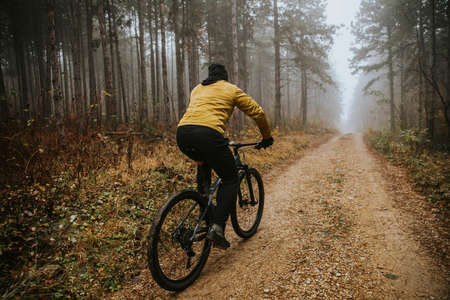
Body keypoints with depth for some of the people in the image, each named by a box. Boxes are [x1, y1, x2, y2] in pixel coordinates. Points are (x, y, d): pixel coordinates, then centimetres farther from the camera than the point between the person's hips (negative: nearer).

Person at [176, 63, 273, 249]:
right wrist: (267, 137, 34)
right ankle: (217, 227, -2)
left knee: (204, 163, 38)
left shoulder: (197, 89, 33)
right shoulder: (231, 90, 20)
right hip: (208, 134, -5)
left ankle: (203, 200, 25)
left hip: (182, 132, 6)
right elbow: (257, 112, 19)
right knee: (231, 181, 10)